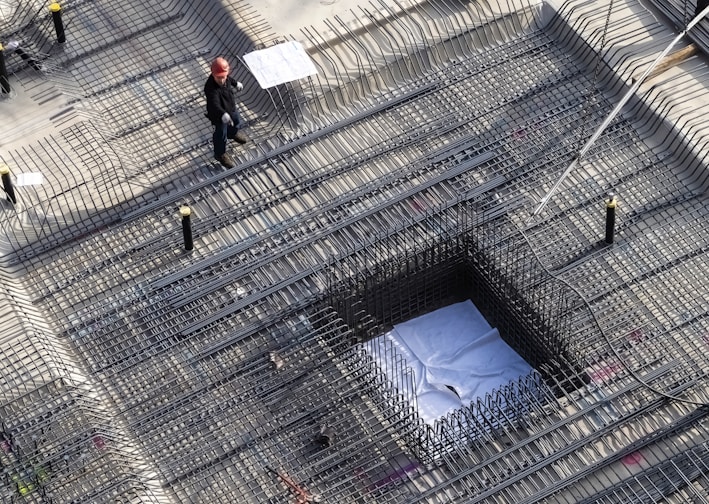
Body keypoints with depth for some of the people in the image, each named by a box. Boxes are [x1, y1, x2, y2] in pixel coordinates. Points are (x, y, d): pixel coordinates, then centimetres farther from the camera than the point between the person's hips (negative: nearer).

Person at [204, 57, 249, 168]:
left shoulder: (225, 78, -21)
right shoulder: (211, 89, -46)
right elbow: (215, 104, -58)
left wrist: (236, 83, 26)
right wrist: (223, 115, -76)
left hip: (230, 108, 8)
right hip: (219, 115, -8)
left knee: (237, 122, 34)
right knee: (221, 134, 16)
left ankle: (233, 133, 70)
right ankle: (220, 154, 44)